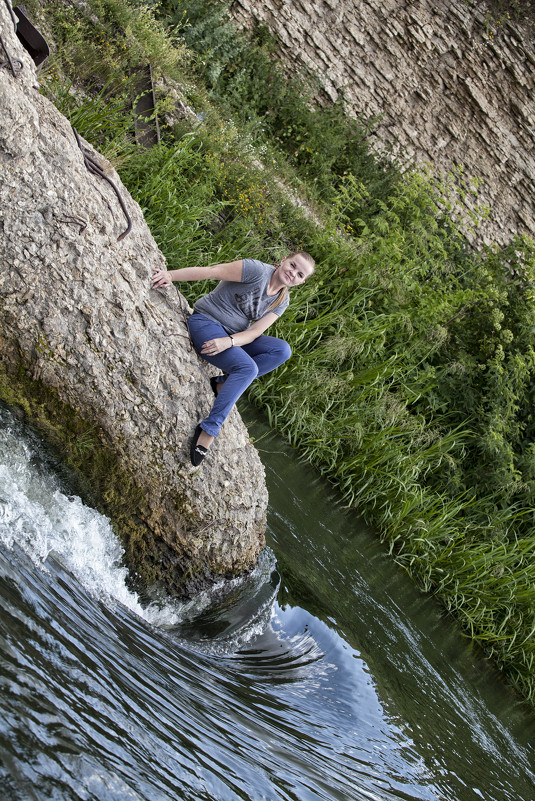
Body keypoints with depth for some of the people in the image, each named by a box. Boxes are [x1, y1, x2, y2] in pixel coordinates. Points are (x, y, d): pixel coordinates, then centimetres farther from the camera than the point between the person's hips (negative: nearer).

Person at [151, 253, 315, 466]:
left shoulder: (281, 301, 4)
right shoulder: (258, 271, -16)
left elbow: (254, 332, -7)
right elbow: (210, 271, -22)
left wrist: (228, 341, -27)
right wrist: (170, 275, -33)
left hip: (234, 336, 7)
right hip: (206, 322, -7)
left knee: (282, 350, -14)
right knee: (247, 368, -30)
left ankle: (223, 383, -12)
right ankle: (210, 428, -28)